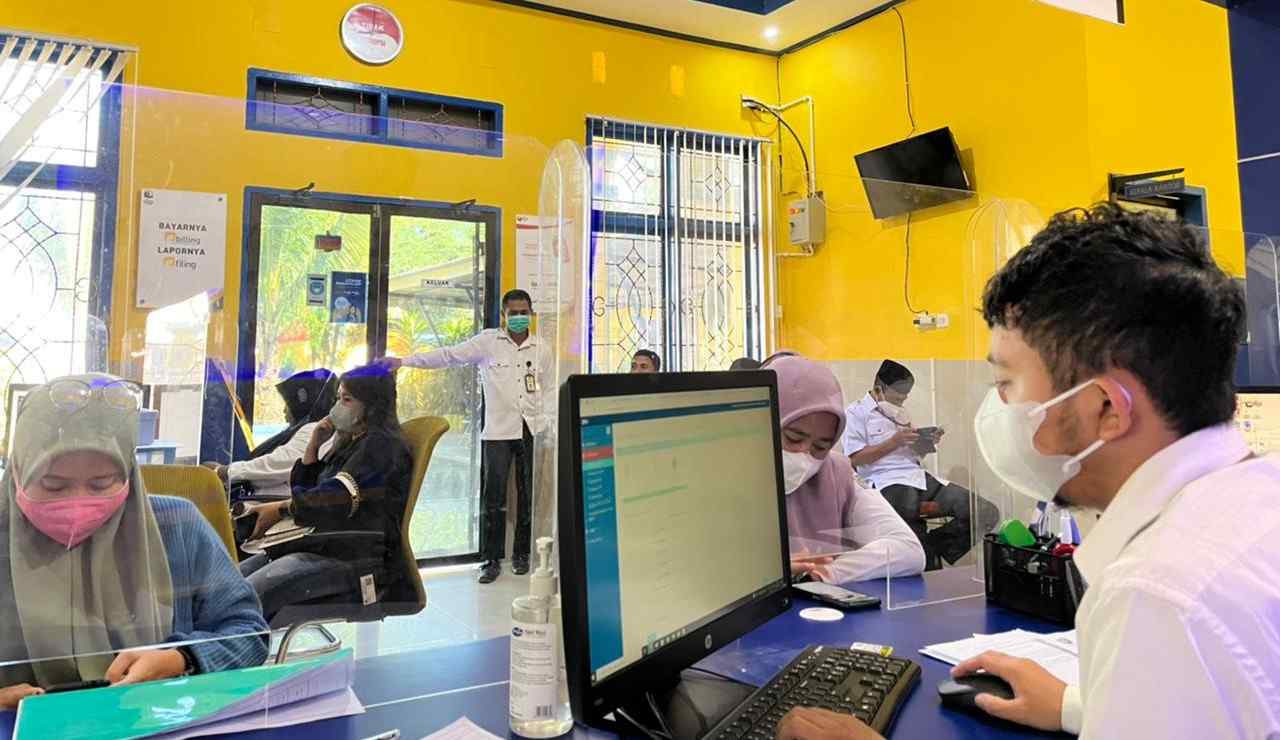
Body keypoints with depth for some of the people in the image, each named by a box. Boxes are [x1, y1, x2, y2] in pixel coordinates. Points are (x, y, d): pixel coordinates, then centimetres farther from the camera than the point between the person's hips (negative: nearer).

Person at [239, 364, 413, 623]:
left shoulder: (382, 444, -5)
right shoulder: (350, 443, 23)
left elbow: (341, 495, -18)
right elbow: (303, 492, 23)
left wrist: (281, 509, -14)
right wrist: (313, 446, 11)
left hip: (354, 558, -9)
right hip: (321, 544, 9)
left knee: (250, 595, -26)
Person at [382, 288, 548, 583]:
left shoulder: (541, 350, 9)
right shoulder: (488, 341, 1)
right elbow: (449, 356, -3)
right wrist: (404, 361, -9)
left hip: (531, 429, 2)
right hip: (498, 430, -2)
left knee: (528, 495, 7)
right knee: (494, 497, -2)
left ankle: (522, 553, 20)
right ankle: (492, 559, 7)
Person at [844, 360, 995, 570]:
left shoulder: (900, 413, 28)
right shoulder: (856, 412, 5)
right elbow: (854, 460, -5)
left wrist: (929, 441, 9)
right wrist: (893, 442, -9)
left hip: (920, 476, 7)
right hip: (888, 481, -7)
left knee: (987, 513, -11)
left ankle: (932, 549, -6)